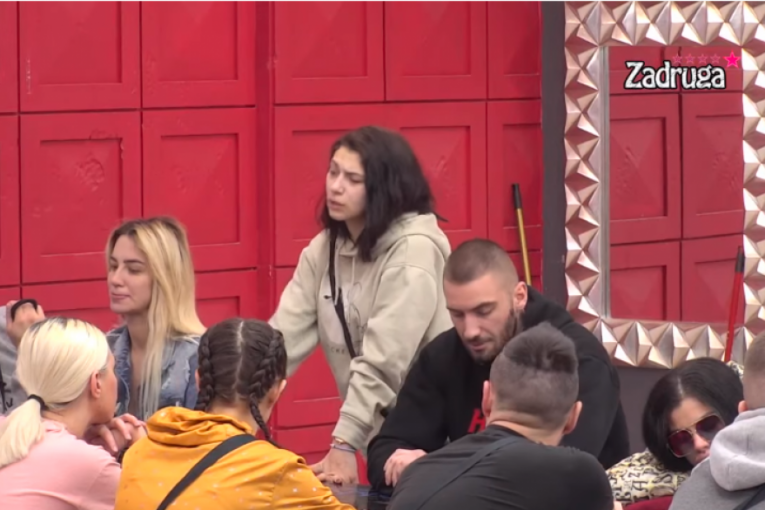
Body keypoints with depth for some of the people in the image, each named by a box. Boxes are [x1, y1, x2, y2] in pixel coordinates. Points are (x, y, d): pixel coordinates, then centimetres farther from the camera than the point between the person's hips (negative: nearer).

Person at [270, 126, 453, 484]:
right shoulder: (324, 249, 3)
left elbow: (383, 358, -25)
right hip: (379, 433, 6)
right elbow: (284, 336, -6)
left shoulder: (414, 248, -20)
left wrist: (344, 443, -29)